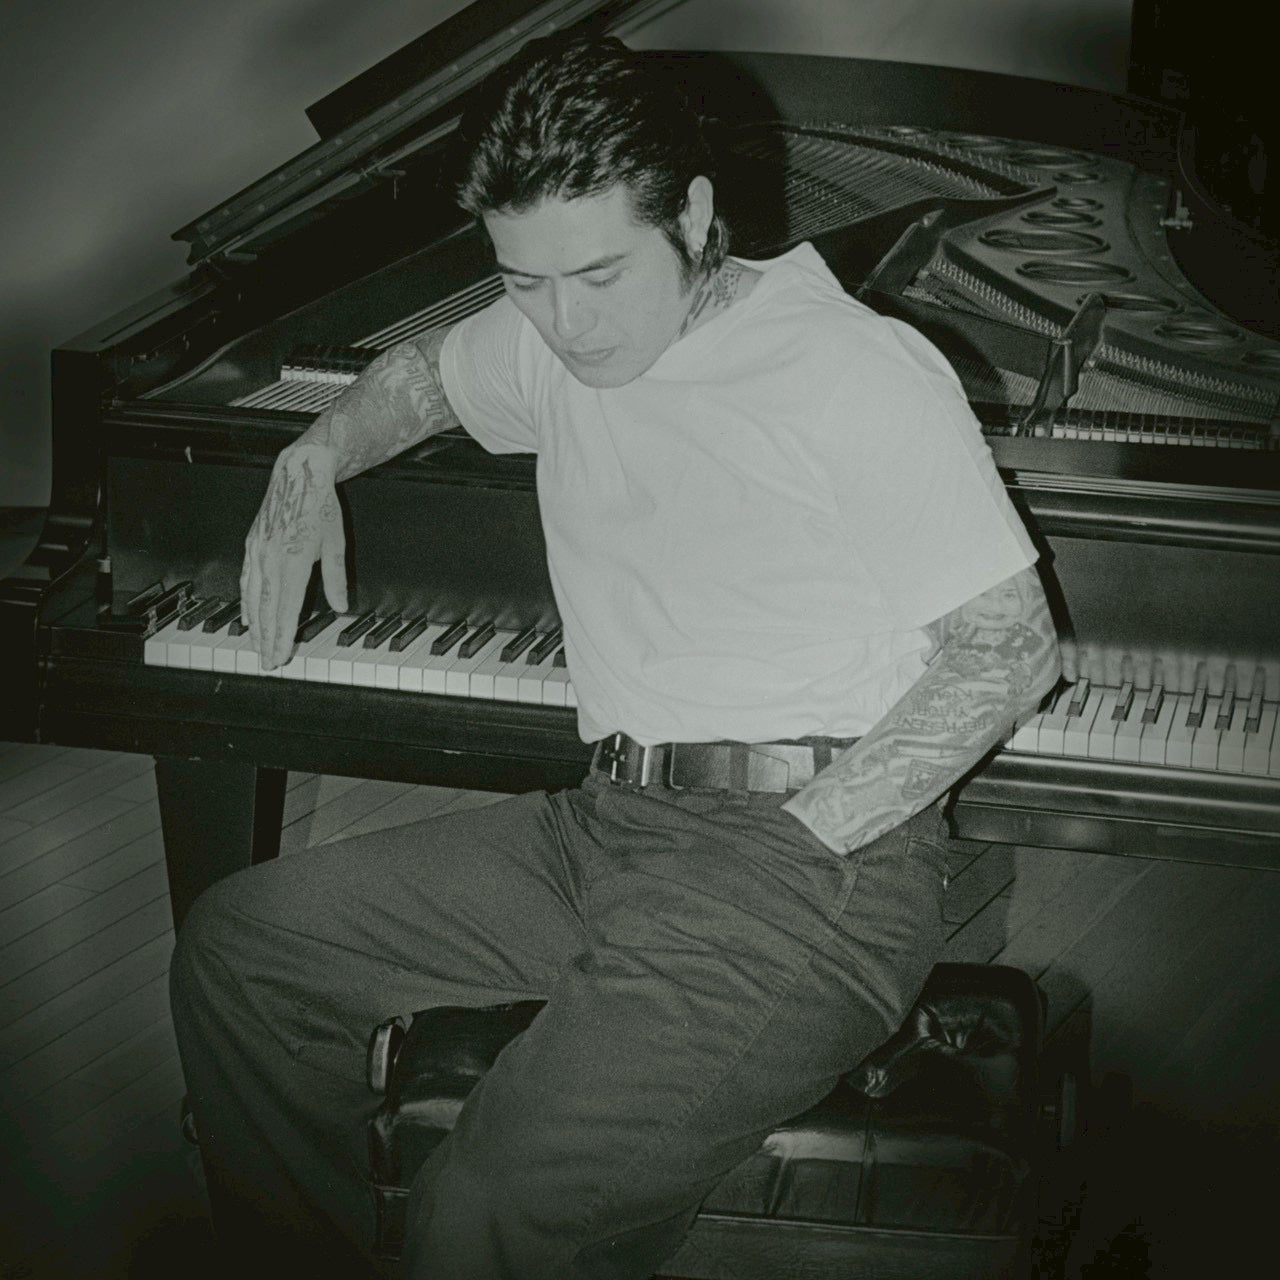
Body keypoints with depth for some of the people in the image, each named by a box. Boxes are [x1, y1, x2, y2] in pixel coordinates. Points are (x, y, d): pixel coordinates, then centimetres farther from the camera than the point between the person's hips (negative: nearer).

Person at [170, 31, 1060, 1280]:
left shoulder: (865, 373, -10)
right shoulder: (553, 341, 11)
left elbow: (1011, 650, -9)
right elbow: (419, 374, 36)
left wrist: (798, 838, -17)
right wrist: (314, 463, 14)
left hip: (814, 860, -8)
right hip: (605, 821, 8)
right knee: (234, 944, 5)